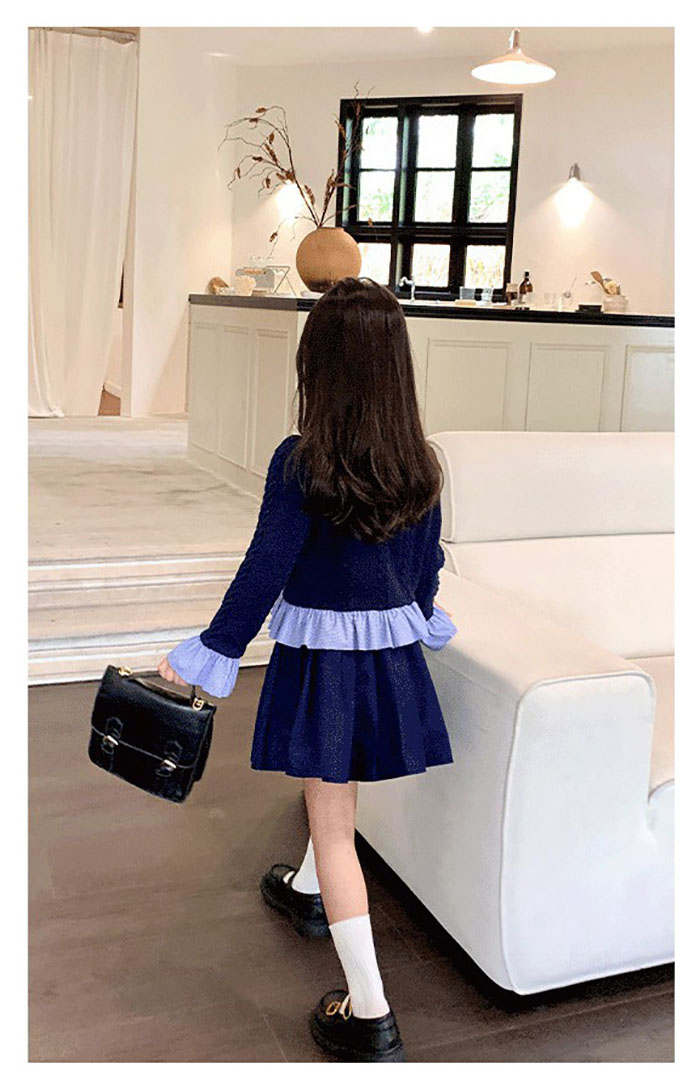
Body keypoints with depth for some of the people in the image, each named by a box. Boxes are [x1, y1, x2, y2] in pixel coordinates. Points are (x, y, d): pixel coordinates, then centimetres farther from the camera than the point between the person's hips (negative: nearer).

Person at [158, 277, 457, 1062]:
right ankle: (308, 891, 56)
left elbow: (264, 573, -17)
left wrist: (206, 656, -6)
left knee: (332, 822, 4)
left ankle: (371, 1016, 10)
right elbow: (428, 567, 7)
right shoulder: (421, 467, -4)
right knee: (339, 794, 29)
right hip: (394, 657, 6)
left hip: (321, 658, -6)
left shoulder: (301, 462, -19)